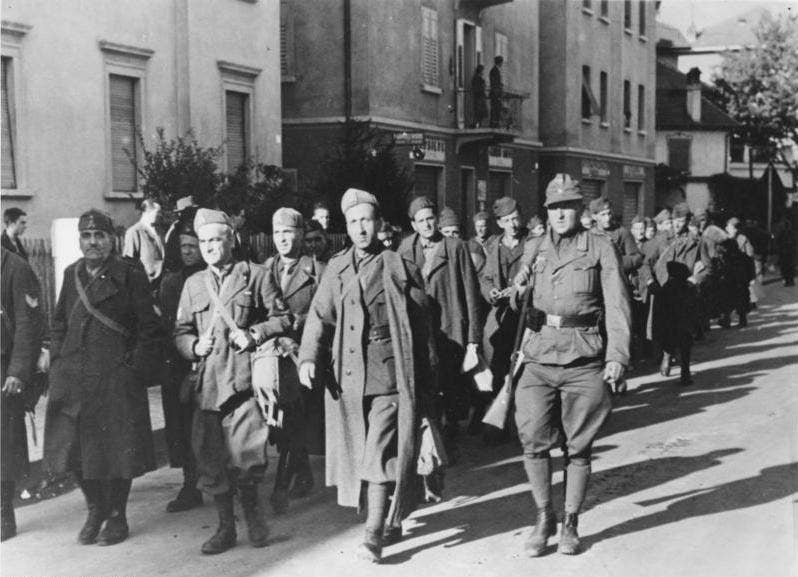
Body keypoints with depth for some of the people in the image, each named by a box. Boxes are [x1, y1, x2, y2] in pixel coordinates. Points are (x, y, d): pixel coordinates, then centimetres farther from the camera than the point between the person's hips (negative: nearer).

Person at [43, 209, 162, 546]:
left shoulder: (130, 276, -2)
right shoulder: (72, 275, 13)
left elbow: (149, 328, -4)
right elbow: (59, 323, 19)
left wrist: (137, 367, -10)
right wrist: (57, 359, 8)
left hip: (117, 376, -5)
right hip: (72, 377, 5)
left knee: (118, 449, 1)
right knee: (75, 446, 7)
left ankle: (117, 516, 16)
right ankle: (96, 509, 25)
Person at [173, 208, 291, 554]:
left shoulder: (255, 275, 5)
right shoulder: (193, 284, 17)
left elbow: (282, 318, 5)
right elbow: (180, 332, 18)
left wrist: (254, 335, -9)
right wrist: (194, 346, -2)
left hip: (244, 379, -4)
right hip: (206, 381, 4)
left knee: (245, 458, -7)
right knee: (210, 459, 4)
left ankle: (252, 513, 19)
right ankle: (225, 527, 18)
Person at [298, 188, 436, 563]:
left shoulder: (400, 268, 3)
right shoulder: (336, 269, 12)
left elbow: (422, 326, 5)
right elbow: (320, 317, 4)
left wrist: (428, 385, 4)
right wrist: (308, 357, -13)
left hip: (390, 375, -4)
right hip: (348, 377, 4)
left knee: (380, 454, -11)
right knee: (358, 453, 11)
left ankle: (375, 534, -7)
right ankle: (392, 523, 27)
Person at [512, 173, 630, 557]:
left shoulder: (600, 248, 2)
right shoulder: (533, 249, 12)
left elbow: (616, 305, -2)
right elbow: (521, 304, 17)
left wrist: (617, 354, -13)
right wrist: (518, 293, -7)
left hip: (584, 358, -2)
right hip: (539, 356, 2)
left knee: (578, 446, 4)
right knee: (533, 440, -7)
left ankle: (570, 524, 19)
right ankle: (543, 516, 13)